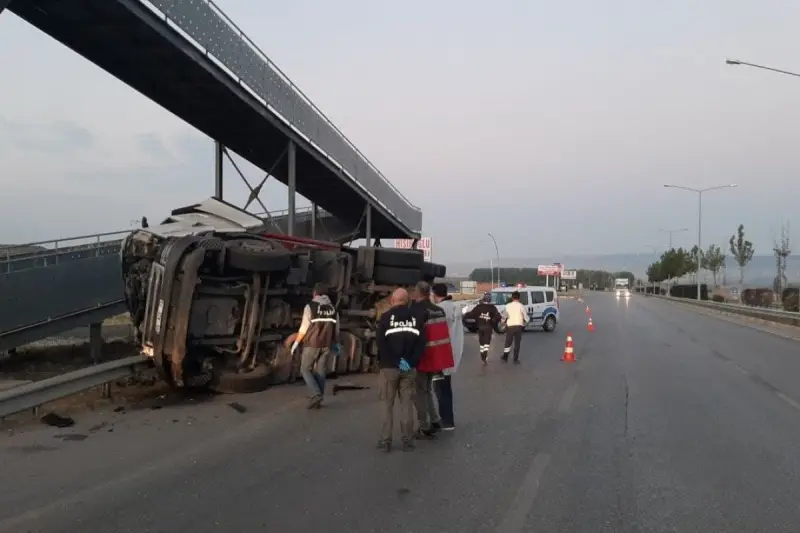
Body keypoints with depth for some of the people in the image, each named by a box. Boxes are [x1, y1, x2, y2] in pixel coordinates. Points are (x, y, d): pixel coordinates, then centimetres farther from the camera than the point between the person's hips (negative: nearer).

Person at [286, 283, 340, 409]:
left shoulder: (310, 306, -8)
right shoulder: (333, 308, 7)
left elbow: (304, 327, -10)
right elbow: (336, 329, 10)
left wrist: (296, 343, -1)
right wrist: (336, 344, 23)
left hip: (312, 344, -4)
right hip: (326, 345, 4)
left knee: (305, 369, 6)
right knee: (320, 372, 11)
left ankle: (316, 394, -10)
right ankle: (318, 399, 10)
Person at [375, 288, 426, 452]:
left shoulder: (386, 317, -2)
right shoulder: (417, 317, 7)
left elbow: (380, 341, -12)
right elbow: (421, 342, -3)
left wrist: (395, 361, -11)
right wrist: (411, 361, -7)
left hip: (389, 367, -2)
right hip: (409, 368, 2)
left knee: (388, 404, 6)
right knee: (407, 404, 8)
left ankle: (385, 441, 5)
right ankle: (408, 441, 8)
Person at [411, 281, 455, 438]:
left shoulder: (416, 311, -16)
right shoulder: (439, 310, 9)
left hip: (423, 357, -8)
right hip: (436, 357, 8)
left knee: (420, 392, 2)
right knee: (427, 390, 23)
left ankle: (425, 428, 4)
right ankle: (435, 421, 23)